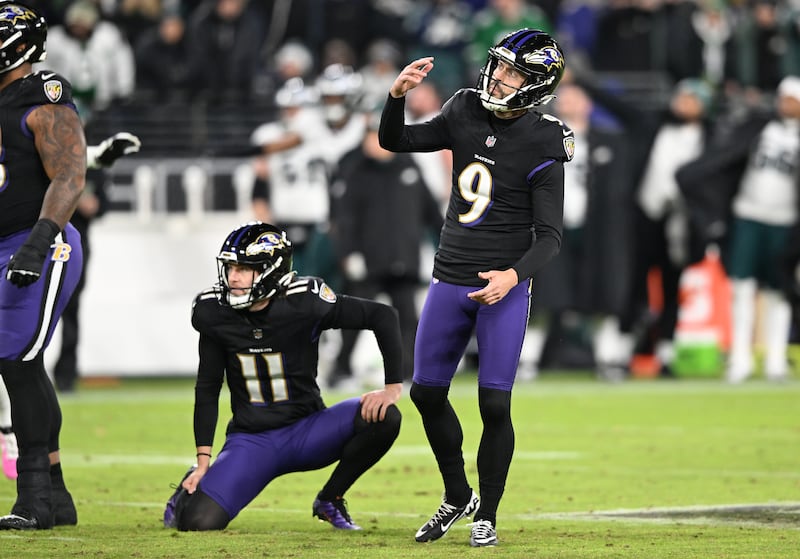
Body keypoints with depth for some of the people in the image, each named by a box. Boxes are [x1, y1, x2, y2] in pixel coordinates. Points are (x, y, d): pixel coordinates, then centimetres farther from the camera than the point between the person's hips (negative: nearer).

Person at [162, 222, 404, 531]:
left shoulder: (302, 303, -17)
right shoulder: (215, 314, -8)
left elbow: (382, 315, -11)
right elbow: (206, 390, 3)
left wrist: (392, 387, -19)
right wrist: (203, 461, 0)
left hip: (305, 433, 0)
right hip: (250, 440, 0)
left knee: (383, 416, -28)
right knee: (199, 521, -22)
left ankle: (330, 500, -3)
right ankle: (195, 484, 19)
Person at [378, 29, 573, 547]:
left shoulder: (542, 147, -12)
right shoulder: (466, 112, 3)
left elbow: (550, 235, -12)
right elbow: (395, 141, 8)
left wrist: (515, 275, -28)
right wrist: (398, 95, -10)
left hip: (504, 289, -5)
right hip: (450, 283, 5)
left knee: (495, 405, -8)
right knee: (427, 394, 10)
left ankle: (487, 515, 8)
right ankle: (457, 496, 29)